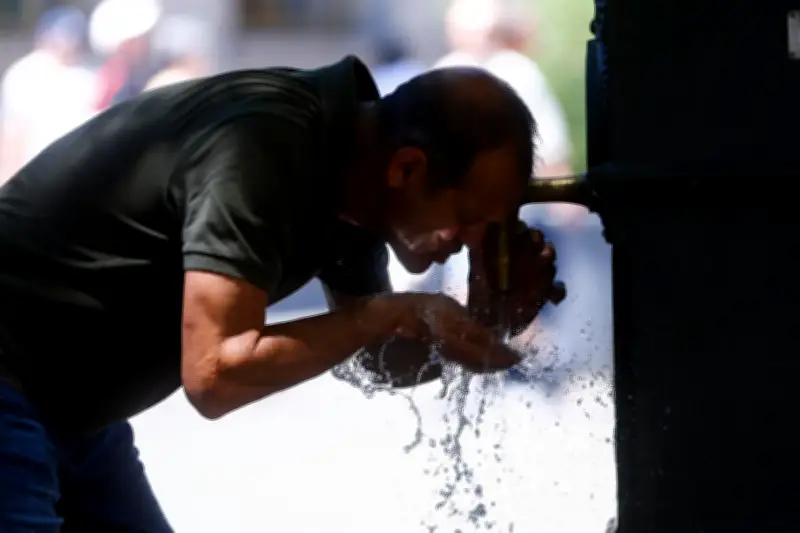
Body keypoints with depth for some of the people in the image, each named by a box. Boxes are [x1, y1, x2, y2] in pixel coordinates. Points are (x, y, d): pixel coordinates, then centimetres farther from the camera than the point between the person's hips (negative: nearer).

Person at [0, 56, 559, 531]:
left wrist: (484, 317, -7)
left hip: (76, 411, 10)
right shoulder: (267, 145, -27)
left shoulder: (355, 174, 0)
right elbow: (216, 374, -32)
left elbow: (384, 360, 12)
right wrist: (398, 313, -24)